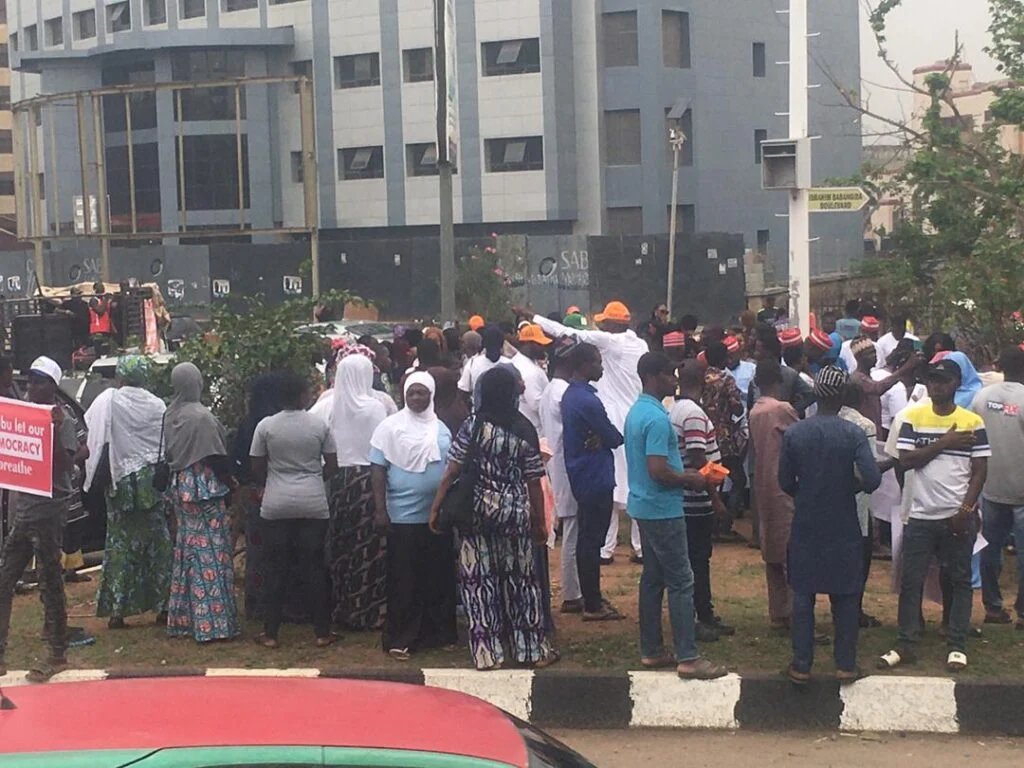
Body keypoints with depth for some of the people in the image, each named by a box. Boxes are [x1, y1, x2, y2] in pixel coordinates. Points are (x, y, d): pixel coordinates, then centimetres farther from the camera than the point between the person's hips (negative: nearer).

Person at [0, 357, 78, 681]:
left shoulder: (62, 422, -6)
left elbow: (64, 465, -15)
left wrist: (55, 429, -24)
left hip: (47, 513, -7)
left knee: (50, 584, -1)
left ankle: (58, 654, 8)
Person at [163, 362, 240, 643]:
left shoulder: (170, 415, 6)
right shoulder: (202, 417, -17)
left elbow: (168, 453, 12)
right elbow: (216, 458, -15)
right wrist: (228, 484, -1)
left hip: (181, 487, 8)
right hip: (205, 487, -8)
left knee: (187, 550, 14)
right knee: (210, 551, -4)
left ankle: (183, 618, 18)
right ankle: (212, 622, -4)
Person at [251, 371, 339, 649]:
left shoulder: (266, 426, -3)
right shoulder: (319, 425, -3)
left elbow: (257, 467, 3)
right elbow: (332, 465, 3)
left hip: (276, 506, 0)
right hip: (313, 505, 0)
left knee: (276, 569, 6)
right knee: (314, 567, 6)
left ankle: (270, 633, 10)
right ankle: (322, 632, 11)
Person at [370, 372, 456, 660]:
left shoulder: (441, 429, 11)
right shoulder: (390, 426, -2)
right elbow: (378, 470, -4)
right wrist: (380, 510, -10)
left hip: (438, 515, 4)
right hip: (403, 516, -4)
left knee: (439, 577, 9)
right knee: (404, 580, 0)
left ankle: (440, 632, 21)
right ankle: (400, 639, 7)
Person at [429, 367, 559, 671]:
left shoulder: (473, 425, -5)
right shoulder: (525, 430, -2)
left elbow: (452, 471, -7)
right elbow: (533, 483, 1)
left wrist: (435, 508, 1)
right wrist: (540, 522, 10)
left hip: (477, 512, -1)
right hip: (514, 513, 1)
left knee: (479, 580, 5)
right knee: (520, 579, 11)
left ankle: (488, 651, 7)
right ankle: (532, 649, 17)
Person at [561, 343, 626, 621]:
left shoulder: (570, 395, 10)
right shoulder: (588, 400, -21)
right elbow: (615, 438, -14)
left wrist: (599, 439, -10)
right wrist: (604, 438, 7)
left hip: (582, 476, 10)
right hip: (595, 478, -10)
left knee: (587, 539, 15)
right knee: (592, 541, -3)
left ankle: (592, 598, 23)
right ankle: (593, 606, 3)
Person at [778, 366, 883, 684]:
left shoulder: (793, 434, -6)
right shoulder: (853, 434, -11)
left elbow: (786, 482, 0)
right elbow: (872, 480, -19)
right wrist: (852, 486, 2)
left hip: (806, 526, 1)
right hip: (843, 527, -1)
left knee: (803, 595, 9)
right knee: (845, 597, 10)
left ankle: (801, 665, 11)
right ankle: (845, 665, 14)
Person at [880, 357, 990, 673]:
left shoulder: (972, 422, -1)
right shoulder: (913, 418, 2)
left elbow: (979, 471, -2)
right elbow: (906, 460, -8)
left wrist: (966, 510, -11)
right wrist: (945, 443, -14)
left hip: (958, 517, -1)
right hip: (921, 515, 1)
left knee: (960, 580, 7)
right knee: (911, 581, 3)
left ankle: (957, 646, 15)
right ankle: (905, 645, 10)